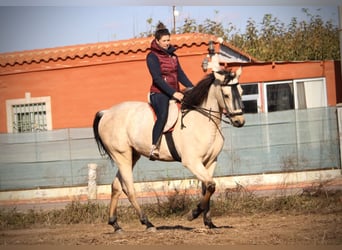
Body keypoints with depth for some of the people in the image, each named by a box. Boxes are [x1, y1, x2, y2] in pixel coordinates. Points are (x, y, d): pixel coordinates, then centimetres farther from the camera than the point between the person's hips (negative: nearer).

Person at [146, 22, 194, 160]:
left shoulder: (172, 55, 18)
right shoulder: (152, 56, -4)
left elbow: (180, 74, 16)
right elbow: (157, 78, -13)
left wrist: (192, 88, 2)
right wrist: (173, 93, -22)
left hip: (174, 93, 8)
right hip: (159, 93, -8)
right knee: (163, 115, -32)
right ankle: (154, 148, -39)